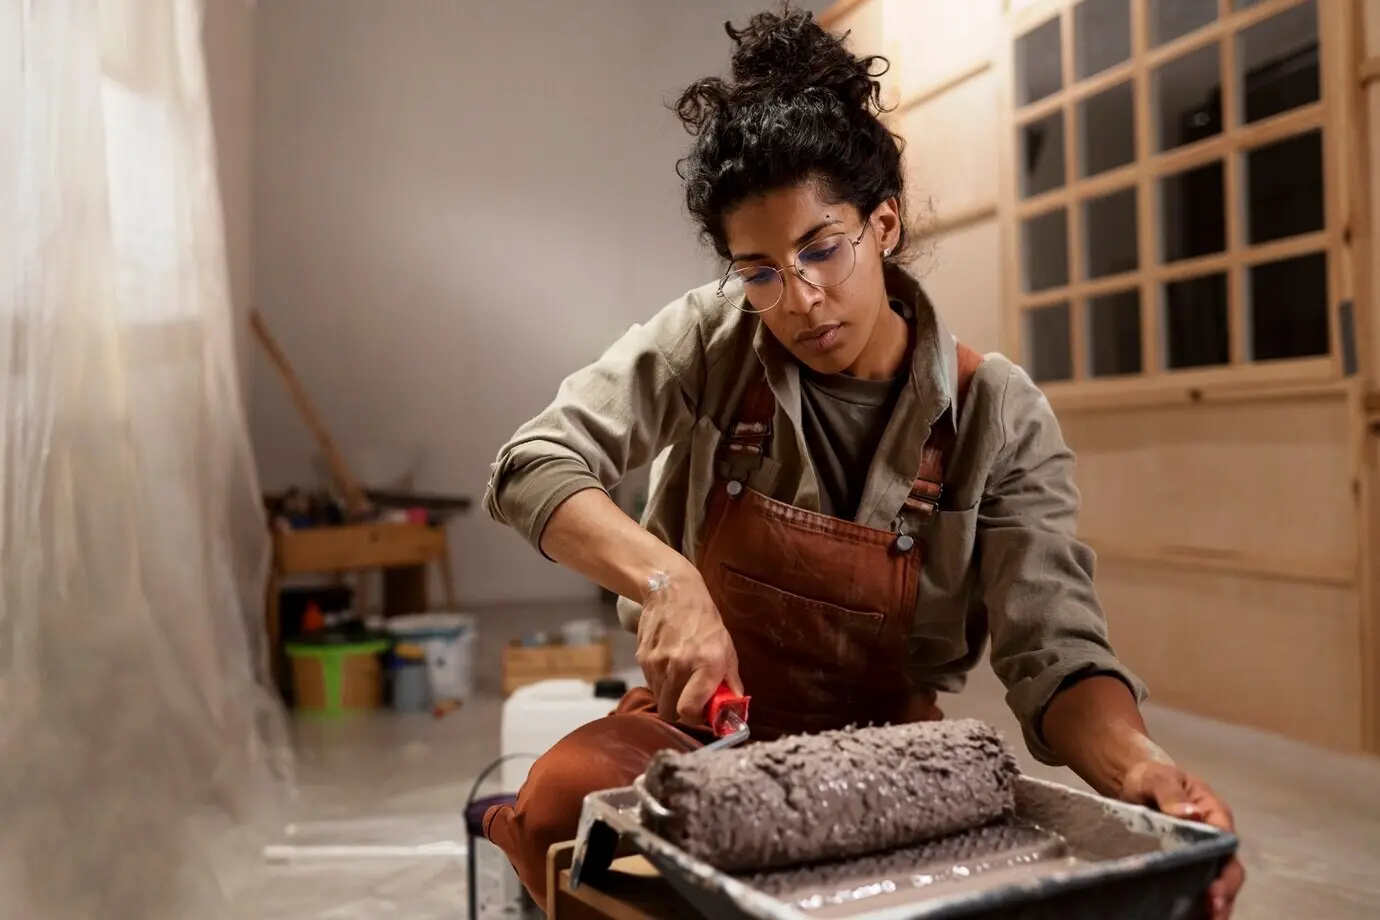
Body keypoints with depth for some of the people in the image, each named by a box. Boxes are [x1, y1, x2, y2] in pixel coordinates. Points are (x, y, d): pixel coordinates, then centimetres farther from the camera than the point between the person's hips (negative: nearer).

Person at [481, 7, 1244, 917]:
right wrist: (665, 580, -33)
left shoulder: (998, 415, -11)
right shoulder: (710, 341, -9)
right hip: (702, 721, -1)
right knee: (560, 800, -31)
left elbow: (1053, 648, -15)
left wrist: (1138, 765, -38)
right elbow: (532, 467, -15)